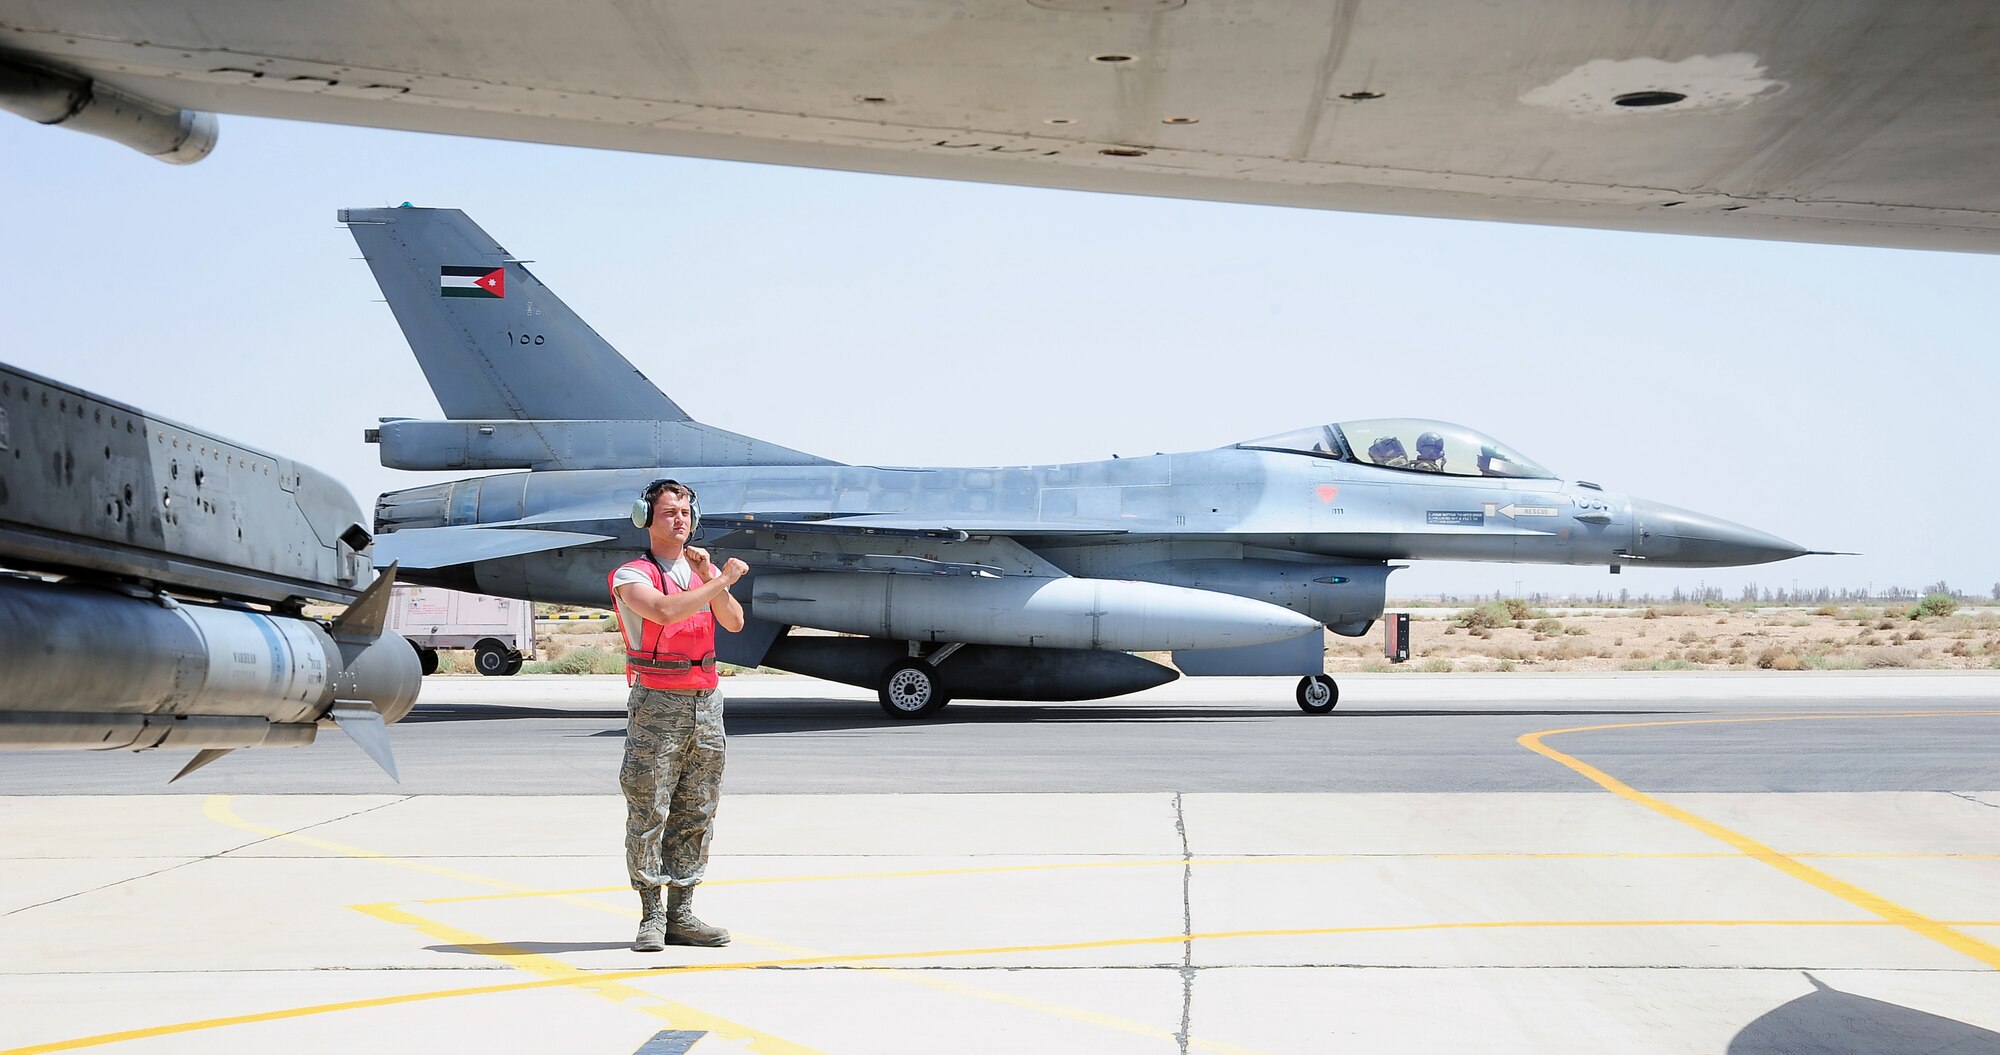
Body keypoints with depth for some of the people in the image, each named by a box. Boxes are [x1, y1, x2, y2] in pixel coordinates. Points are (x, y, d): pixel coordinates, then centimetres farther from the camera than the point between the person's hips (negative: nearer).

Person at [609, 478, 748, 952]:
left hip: (706, 701, 6)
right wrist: (720, 582, -17)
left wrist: (709, 576, -7)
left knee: (696, 813, 5)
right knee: (649, 811, -6)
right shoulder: (633, 575, -2)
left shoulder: (705, 569, 16)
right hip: (657, 703, -6)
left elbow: (734, 622, 3)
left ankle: (681, 913, 10)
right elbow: (664, 611, -22)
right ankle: (652, 916, -1)